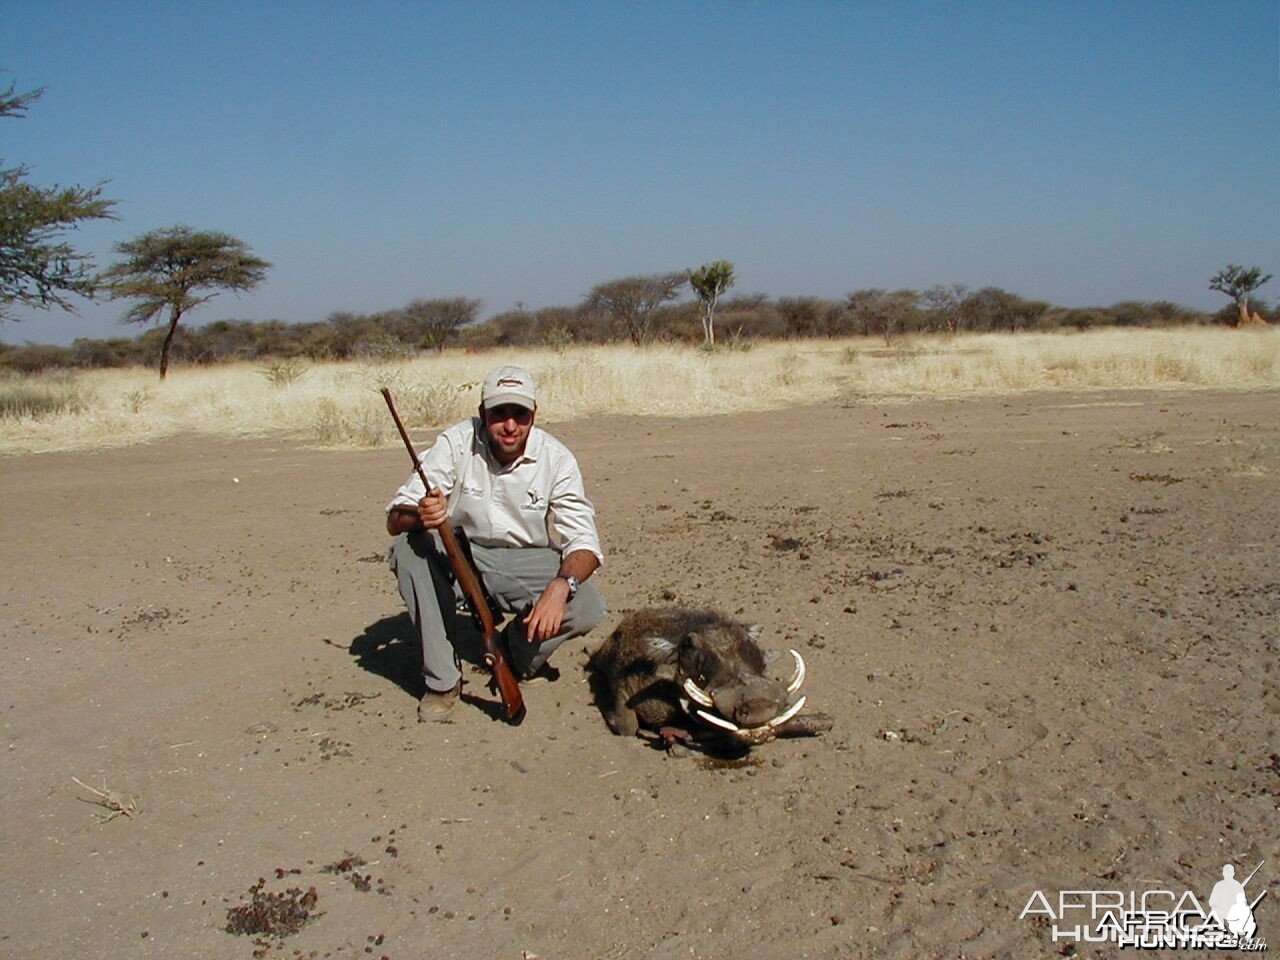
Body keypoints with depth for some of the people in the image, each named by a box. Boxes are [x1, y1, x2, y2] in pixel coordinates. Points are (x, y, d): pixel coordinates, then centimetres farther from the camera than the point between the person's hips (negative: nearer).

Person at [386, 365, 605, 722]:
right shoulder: (456, 444, -16)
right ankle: (442, 679, -19)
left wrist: (560, 586, -39)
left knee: (588, 607, -27)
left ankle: (515, 656, 5)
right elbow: (395, 519, -19)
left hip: (528, 564, 0)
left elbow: (584, 541, -17)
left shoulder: (555, 458, -15)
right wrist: (419, 515, -44)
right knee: (408, 546, -30)